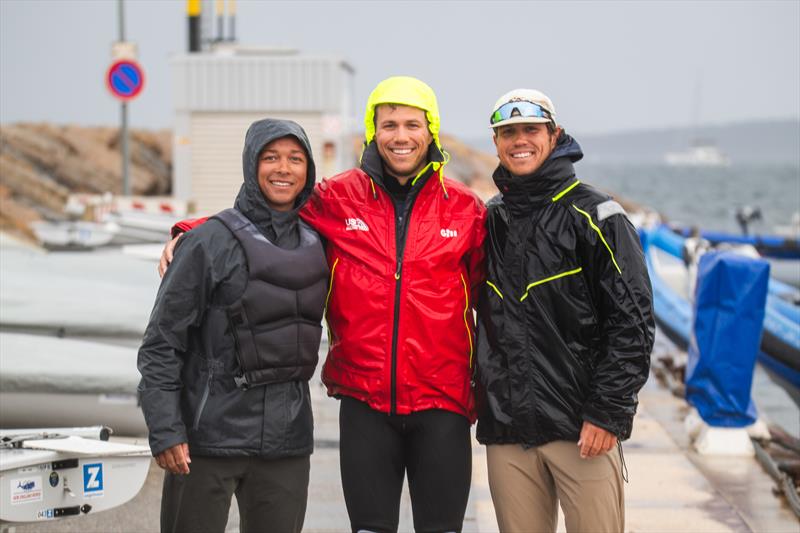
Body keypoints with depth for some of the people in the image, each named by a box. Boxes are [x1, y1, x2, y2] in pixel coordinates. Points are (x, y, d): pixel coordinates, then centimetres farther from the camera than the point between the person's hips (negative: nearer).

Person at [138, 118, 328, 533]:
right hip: (209, 436, -5)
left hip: (286, 437, 5)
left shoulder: (314, 243, 10)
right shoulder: (211, 242, -7)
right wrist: (164, 431, -14)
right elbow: (162, 341, -8)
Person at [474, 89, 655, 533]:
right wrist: (478, 396, 13)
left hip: (583, 428, -4)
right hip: (505, 429, 5)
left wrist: (608, 413, -13)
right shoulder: (490, 221, 13)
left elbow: (632, 324, -7)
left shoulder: (595, 217, -3)